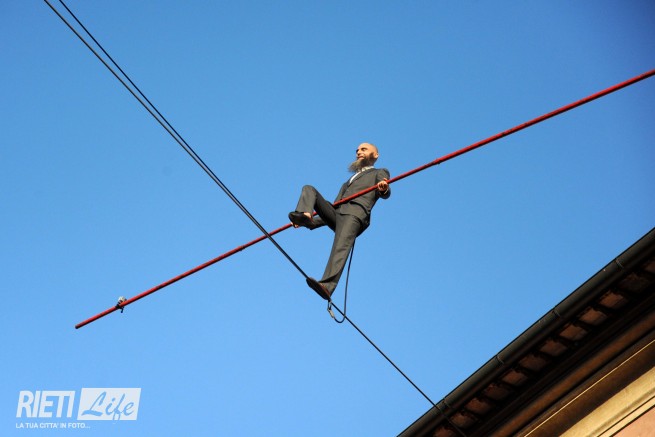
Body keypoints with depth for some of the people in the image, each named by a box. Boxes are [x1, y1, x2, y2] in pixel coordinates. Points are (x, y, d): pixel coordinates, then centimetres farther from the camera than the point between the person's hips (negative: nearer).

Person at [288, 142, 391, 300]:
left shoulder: (379, 173, 24)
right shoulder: (348, 182, 42)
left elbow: (386, 193, 1)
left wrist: (384, 188, -26)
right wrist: (310, 222, 25)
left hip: (355, 212, -6)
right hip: (336, 213, 6)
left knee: (341, 246, -31)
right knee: (308, 189, -5)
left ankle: (327, 286, -52)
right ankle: (305, 216, -36)